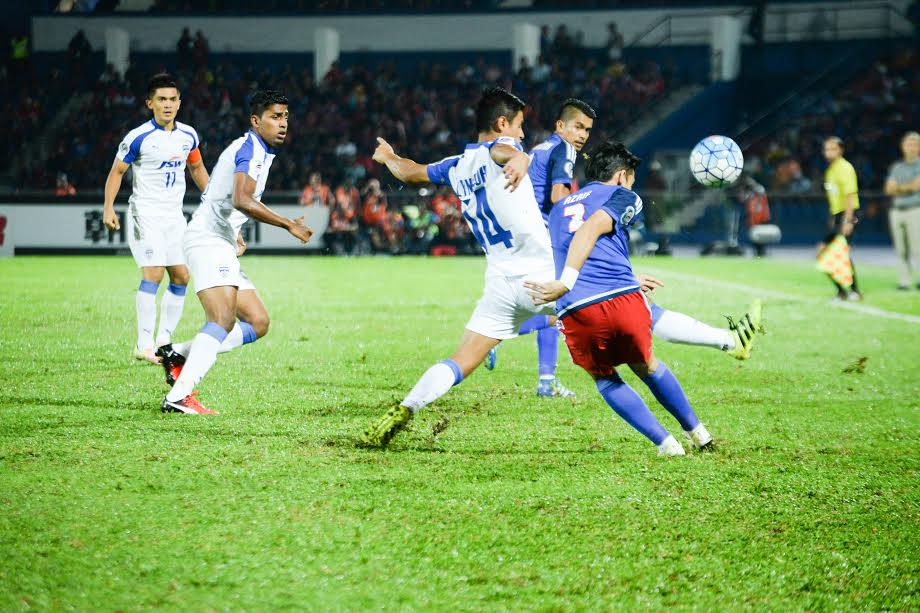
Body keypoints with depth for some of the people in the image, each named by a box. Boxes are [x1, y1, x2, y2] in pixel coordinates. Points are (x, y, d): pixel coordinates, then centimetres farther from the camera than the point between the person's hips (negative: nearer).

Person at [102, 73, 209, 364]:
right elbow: (117, 171, -4)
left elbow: (197, 168, 21)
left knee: (181, 276, 4)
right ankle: (144, 345, -16)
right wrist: (108, 208, -15)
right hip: (145, 213, -6)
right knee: (153, 273, -18)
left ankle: (163, 340, 13)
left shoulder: (188, 135, 5)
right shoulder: (138, 137, -12)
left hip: (174, 215, 6)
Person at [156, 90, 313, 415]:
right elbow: (242, 200, -27)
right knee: (224, 319, -27)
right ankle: (179, 396, -36)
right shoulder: (252, 150, -11)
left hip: (222, 246, 11)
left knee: (258, 322, 6)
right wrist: (289, 225, -23)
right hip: (208, 241, -11)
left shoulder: (255, 150, 21)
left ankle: (178, 354, 7)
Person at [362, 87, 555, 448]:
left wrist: (388, 157, 58)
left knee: (460, 363, 4)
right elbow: (503, 150, -26)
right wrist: (519, 158, -51)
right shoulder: (500, 148, 0)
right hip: (540, 276, -6)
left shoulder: (458, 167, 19)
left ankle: (404, 410, -13)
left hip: (500, 282, 6)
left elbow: (409, 172, 35)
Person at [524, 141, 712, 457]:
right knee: (646, 366, 25)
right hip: (625, 302, -2)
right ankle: (697, 432, 41)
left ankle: (666, 443, 18)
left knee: (605, 379, 26)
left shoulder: (558, 209, 30)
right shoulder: (623, 197, 12)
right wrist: (565, 284, -19)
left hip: (576, 313, 2)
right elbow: (591, 229, -9)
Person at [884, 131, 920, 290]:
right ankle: (904, 281, 4)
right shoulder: (897, 167, 18)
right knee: (901, 250, 2)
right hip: (897, 210, 5)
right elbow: (889, 189, 7)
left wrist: (899, 187, 0)